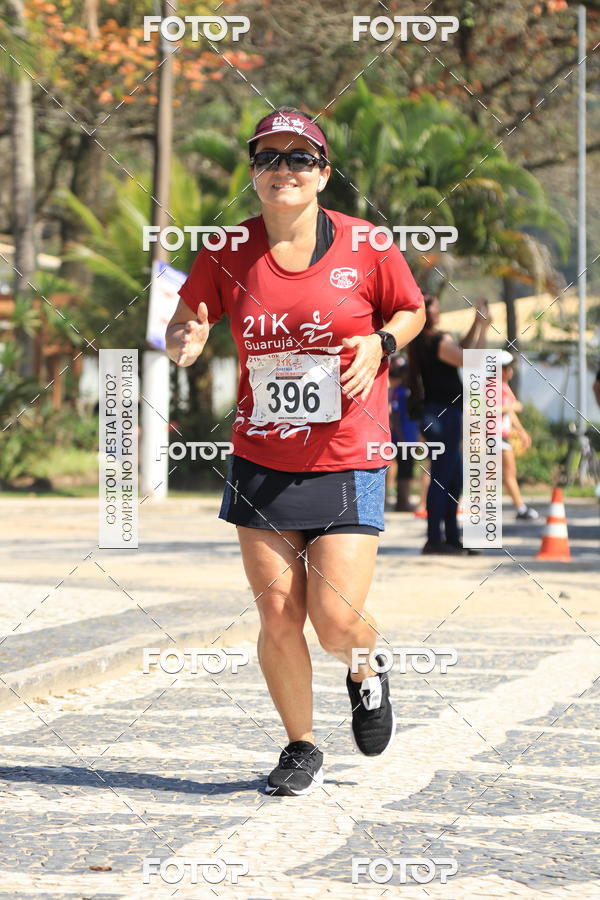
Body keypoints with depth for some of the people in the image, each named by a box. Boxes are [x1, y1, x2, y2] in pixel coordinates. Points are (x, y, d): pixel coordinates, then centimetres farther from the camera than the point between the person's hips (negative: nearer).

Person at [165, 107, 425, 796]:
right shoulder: (227, 254, 0)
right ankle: (301, 748, 22)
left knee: (336, 621, -9)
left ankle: (365, 672, 28)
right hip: (260, 466, 2)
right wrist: (184, 342, -14)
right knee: (277, 616, 1)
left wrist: (380, 344, -9)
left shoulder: (366, 247, -4)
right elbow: (182, 325, 10)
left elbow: (412, 311, 12)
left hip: (348, 464, -2)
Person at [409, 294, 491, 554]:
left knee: (455, 478, 15)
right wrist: (483, 327, -6)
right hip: (444, 414, -10)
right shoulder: (438, 341, -16)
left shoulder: (422, 342, 12)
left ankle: (452, 538, 20)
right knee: (442, 476, -8)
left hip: (436, 413, 10)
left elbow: (460, 351, 25)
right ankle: (434, 539, -8)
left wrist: (477, 325, 20)